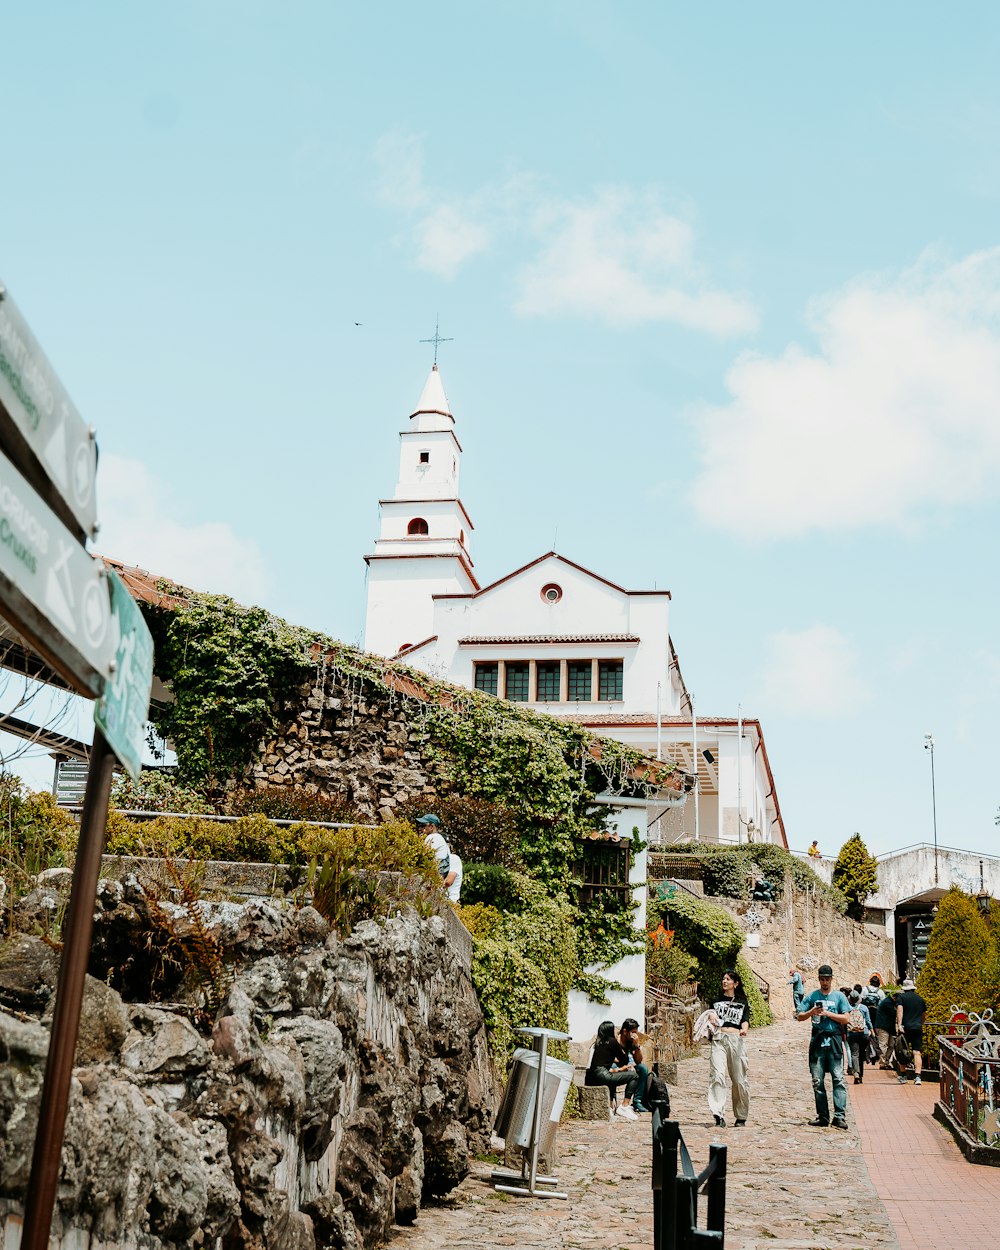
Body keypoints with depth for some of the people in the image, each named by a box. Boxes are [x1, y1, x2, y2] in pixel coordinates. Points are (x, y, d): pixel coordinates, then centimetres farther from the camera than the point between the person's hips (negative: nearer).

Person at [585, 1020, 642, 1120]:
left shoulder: (598, 1043, 22)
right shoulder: (612, 1041, 0)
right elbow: (625, 1060, 6)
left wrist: (618, 1069, 24)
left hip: (591, 1079, 9)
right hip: (601, 1076, -9)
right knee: (634, 1076, -2)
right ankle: (624, 1107, -3)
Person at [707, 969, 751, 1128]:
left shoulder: (742, 1003, 15)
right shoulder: (716, 1001, 21)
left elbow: (745, 1020, 1)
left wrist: (744, 1030, -21)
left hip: (736, 1039, -1)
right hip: (718, 1039, 1)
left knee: (739, 1079, -1)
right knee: (717, 1075, -17)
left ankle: (741, 1117, 13)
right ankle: (718, 1114, -25)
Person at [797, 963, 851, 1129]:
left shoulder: (839, 996, 8)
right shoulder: (811, 996, 12)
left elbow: (846, 1018, 0)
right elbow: (800, 1016, 10)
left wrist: (828, 1013, -10)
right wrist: (812, 1012, -9)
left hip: (834, 1039, -2)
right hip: (817, 1040, 2)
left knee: (838, 1078, -10)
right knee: (817, 1081, 3)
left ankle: (839, 1116, -11)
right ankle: (823, 1116, 9)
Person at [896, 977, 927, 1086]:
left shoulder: (901, 997, 3)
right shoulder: (920, 998, 15)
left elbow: (899, 1010, -13)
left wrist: (899, 1024, -21)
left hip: (905, 1028, -2)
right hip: (918, 1028, 2)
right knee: (917, 1053, -3)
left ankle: (903, 1076, 13)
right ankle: (917, 1076, -15)